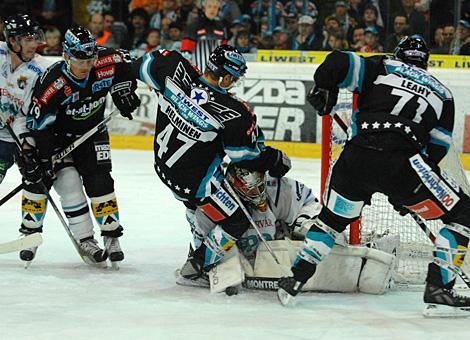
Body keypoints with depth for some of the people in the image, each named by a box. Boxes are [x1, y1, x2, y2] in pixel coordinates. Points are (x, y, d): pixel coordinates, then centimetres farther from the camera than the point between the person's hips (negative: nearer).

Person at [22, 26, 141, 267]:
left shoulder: (107, 62, -23)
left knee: (99, 181, -8)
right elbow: (38, 125, -25)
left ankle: (111, 236, 0)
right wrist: (43, 157, -24)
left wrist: (123, 89, -5)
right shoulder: (52, 84, -32)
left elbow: (126, 63, 2)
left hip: (92, 132, 2)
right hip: (58, 134, -2)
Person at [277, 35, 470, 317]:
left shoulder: (381, 68, 22)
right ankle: (438, 290, -2)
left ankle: (295, 280, 25)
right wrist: (404, 192, 24)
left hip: (355, 158, 3)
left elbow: (338, 62, 7)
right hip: (401, 162, -3)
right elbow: (436, 149, 19)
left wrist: (323, 89, 26)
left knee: (333, 218, 29)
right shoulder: (442, 93, 24)